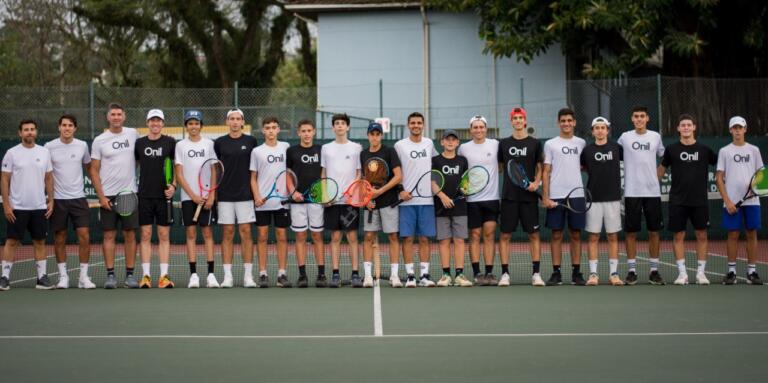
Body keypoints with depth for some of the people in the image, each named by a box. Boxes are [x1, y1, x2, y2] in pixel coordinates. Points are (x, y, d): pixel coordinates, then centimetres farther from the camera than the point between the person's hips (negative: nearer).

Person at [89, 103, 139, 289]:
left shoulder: (133, 134, 5)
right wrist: (101, 196, -7)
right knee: (109, 235, 0)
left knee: (130, 235, 2)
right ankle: (110, 275, 4)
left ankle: (130, 274, 7)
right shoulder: (99, 141, 0)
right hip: (108, 195, -1)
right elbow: (94, 171, 0)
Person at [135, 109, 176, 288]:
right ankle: (146, 276, 2)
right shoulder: (139, 143, 7)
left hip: (164, 195, -1)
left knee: (164, 235, 1)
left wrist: (173, 185, -8)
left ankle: (164, 275, 2)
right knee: (145, 235, 0)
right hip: (144, 196, 1)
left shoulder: (170, 142, 3)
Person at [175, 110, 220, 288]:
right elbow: (179, 175, 2)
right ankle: (193, 275, 2)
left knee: (208, 233, -1)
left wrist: (211, 196, -7)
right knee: (191, 234, 0)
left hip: (207, 197, 0)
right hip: (188, 197, 1)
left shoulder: (209, 144, 5)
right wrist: (193, 196, -7)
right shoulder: (180, 145, 5)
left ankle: (211, 274, -1)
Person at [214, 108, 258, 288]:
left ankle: (248, 275, 2)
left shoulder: (251, 141, 5)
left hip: (245, 194, -1)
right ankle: (227, 275, 5)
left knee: (246, 233, -2)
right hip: (225, 195, 1)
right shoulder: (219, 143, 5)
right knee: (227, 234, 2)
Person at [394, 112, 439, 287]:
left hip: (427, 200, 3)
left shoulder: (429, 143, 10)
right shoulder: (400, 145, 0)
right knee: (408, 238, -3)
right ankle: (410, 275, 1)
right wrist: (400, 190, -9)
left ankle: (424, 275, 6)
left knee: (425, 238, 3)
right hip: (407, 199, -3)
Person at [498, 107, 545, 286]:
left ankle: (536, 274, 3)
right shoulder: (504, 143, 9)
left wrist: (536, 182, -9)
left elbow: (540, 167, 7)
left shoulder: (535, 143, 5)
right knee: (505, 235, -1)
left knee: (534, 234, 0)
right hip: (509, 196, 1)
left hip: (529, 195, -1)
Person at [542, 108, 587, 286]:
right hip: (555, 196, -2)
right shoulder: (550, 144, 5)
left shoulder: (581, 143, 11)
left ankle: (576, 272, 8)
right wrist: (545, 196, -5)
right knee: (556, 235, 1)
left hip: (577, 195, 2)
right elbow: (546, 172, 2)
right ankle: (556, 273, 5)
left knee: (576, 234, 4)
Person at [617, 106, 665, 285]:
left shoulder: (655, 137, 7)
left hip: (652, 191, 1)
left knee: (654, 231, 3)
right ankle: (632, 270, 6)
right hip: (632, 192, -1)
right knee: (631, 232, 0)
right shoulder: (625, 137, 3)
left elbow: (663, 157, 19)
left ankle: (654, 270, 10)